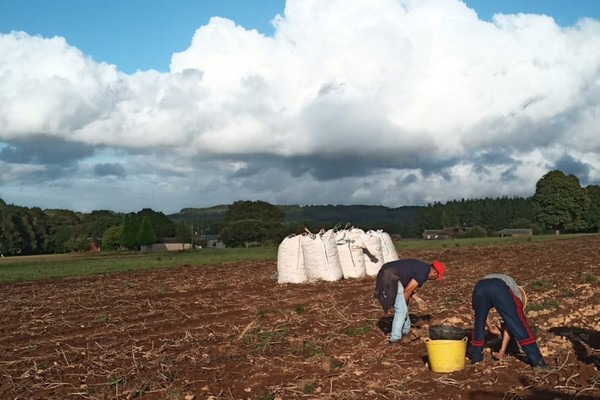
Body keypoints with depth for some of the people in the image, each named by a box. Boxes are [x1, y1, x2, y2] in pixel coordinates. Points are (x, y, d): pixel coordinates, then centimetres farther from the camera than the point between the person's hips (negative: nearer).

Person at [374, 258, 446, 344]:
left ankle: (405, 331, 36)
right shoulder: (424, 273, -9)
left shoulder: (422, 267, 20)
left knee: (403, 307, 22)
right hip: (391, 278, -10)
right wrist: (404, 302, 5)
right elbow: (408, 290, -8)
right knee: (401, 309, -5)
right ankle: (395, 338, -2)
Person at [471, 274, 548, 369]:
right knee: (519, 325, 9)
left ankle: (476, 358, 34)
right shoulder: (517, 294, 36)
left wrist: (490, 327, 57)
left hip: (480, 287, 4)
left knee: (479, 324, 24)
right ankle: (537, 361, 11)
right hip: (500, 290, -3)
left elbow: (481, 311, 46)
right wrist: (503, 349, 37)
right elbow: (510, 325, 33)